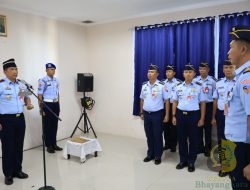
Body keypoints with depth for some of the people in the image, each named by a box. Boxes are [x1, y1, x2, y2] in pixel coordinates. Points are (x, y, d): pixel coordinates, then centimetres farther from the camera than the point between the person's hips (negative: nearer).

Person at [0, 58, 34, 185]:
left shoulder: (21, 85, 8)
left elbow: (26, 97, 24)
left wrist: (28, 104, 2)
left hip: (20, 118, 6)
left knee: (19, 146, 13)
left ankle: (17, 170, 29)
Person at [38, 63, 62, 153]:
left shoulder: (56, 80, 9)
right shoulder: (43, 81, -11)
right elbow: (40, 96, -11)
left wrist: (58, 105, 15)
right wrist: (41, 108, -13)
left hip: (55, 104, 6)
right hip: (47, 104, -6)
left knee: (55, 125, 12)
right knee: (47, 126, 4)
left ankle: (54, 144, 24)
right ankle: (49, 145, 15)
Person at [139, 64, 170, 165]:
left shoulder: (162, 85, -9)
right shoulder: (144, 85, 6)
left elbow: (167, 100, -6)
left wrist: (166, 115, -8)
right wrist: (141, 113, 13)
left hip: (157, 114, -4)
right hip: (147, 114, 5)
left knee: (157, 135, 5)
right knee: (149, 135, 13)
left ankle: (158, 156, 20)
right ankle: (150, 154, 28)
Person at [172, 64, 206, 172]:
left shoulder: (198, 87, 0)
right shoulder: (178, 87, 7)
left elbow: (202, 103, 1)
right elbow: (175, 102, 11)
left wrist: (202, 118, -3)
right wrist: (174, 116, 5)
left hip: (193, 115, -2)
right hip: (180, 114, 3)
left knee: (193, 139, 7)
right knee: (181, 138, 10)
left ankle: (191, 162, 23)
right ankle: (183, 160, 26)